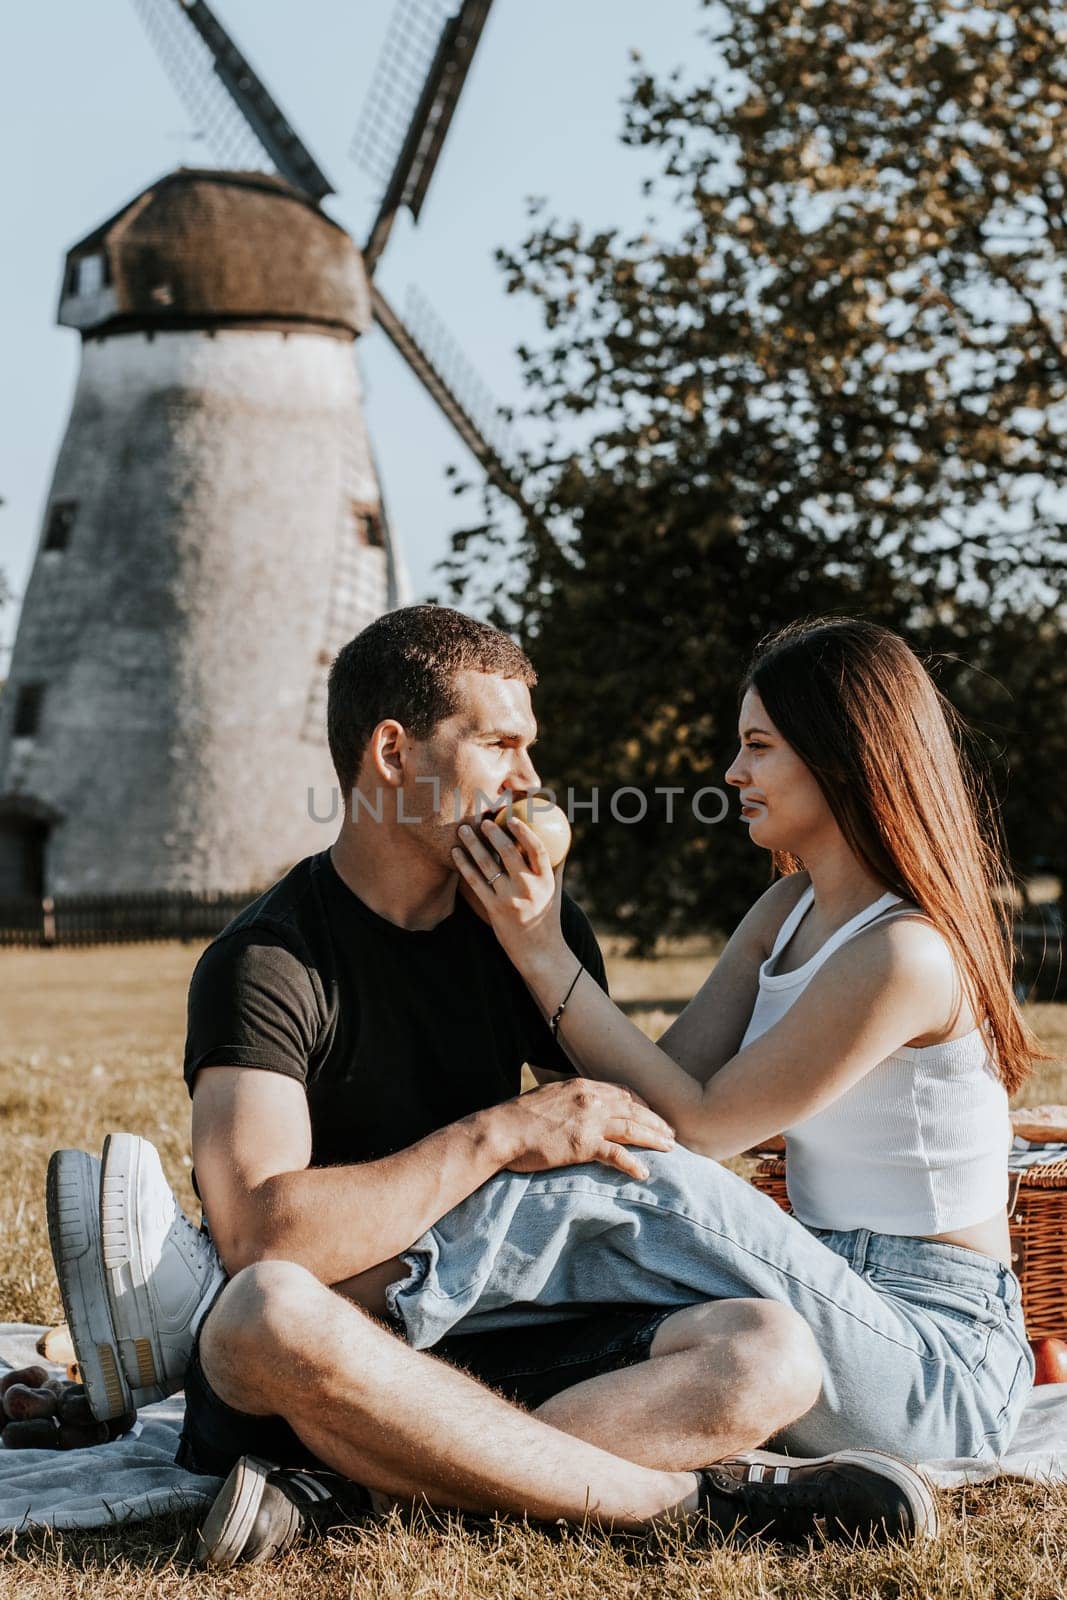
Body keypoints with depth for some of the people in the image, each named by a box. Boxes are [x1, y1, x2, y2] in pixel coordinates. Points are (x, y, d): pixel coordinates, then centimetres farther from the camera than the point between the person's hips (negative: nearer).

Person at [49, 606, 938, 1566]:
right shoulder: (266, 966, -11)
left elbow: (633, 1132, 12)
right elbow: (263, 1237, -24)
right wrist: (501, 1134, -21)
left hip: (492, 1335, 5)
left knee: (769, 1353, -20)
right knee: (274, 1313, -42)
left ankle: (345, 1483, -27)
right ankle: (688, 1499, -29)